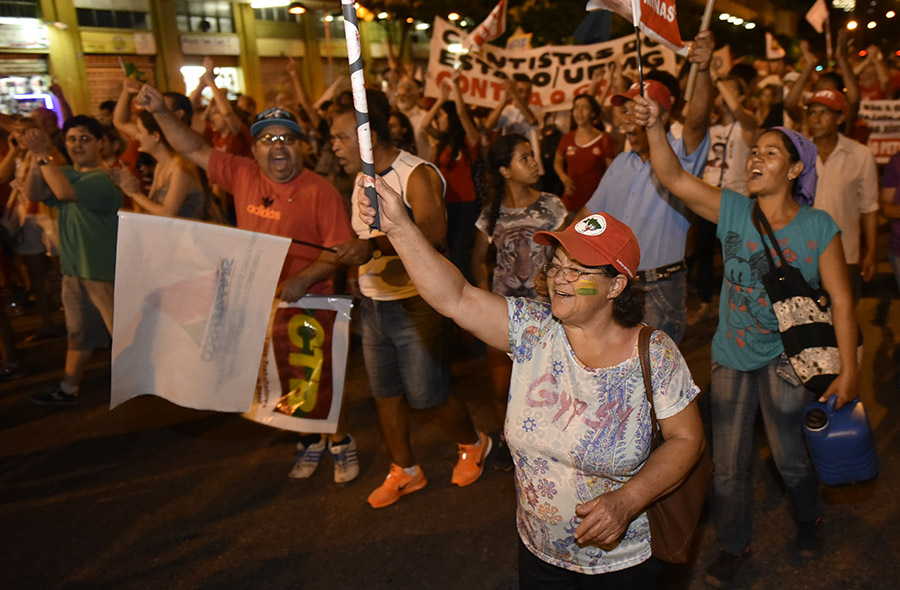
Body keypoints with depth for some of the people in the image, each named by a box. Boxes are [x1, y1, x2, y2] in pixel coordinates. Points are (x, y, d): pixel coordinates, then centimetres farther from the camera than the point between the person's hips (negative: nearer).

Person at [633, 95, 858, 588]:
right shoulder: (732, 211, -8)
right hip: (732, 356, 2)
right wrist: (655, 127, -35)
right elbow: (674, 178, -20)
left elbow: (842, 302, -9)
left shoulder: (819, 228, -12)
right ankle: (733, 546, 38)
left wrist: (848, 371, -10)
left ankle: (808, 519, 53)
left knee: (790, 456, 17)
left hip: (785, 357, -1)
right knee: (729, 464, 13)